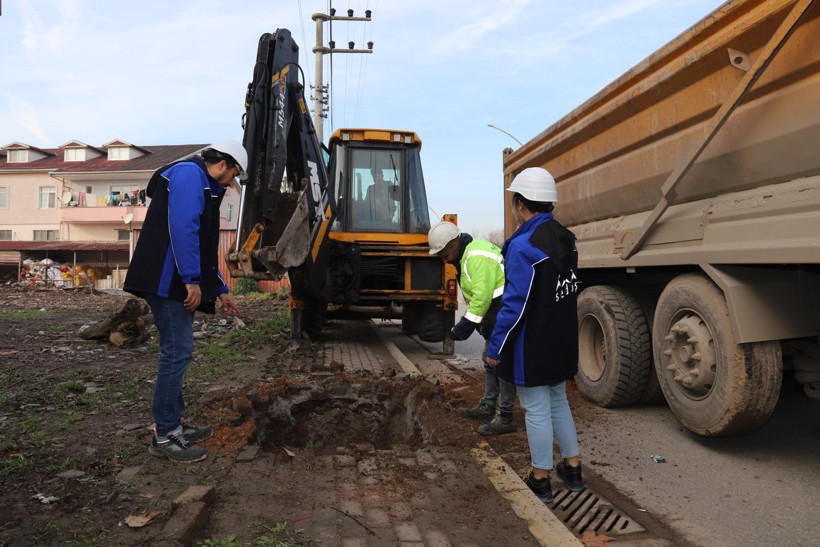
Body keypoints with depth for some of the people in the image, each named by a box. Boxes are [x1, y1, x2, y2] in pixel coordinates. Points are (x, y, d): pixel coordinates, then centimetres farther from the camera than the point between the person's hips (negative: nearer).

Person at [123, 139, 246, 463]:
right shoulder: (190, 173, -5)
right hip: (168, 281, -11)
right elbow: (182, 228, -19)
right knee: (178, 353, -8)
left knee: (177, 353, 15)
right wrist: (193, 280, -22)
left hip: (178, 286, 11)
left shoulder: (205, 189, 26)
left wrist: (221, 291, 28)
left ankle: (175, 423, 26)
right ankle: (164, 436, 1)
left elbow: (206, 249, 29)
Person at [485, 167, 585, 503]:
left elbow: (515, 305, -22)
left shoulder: (523, 246, -21)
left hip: (532, 346, -8)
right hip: (562, 342, 8)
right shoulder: (566, 239, 5)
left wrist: (495, 348, -13)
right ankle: (572, 470, 32)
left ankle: (540, 481, 18)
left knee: (536, 410, 4)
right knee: (558, 402, 21)